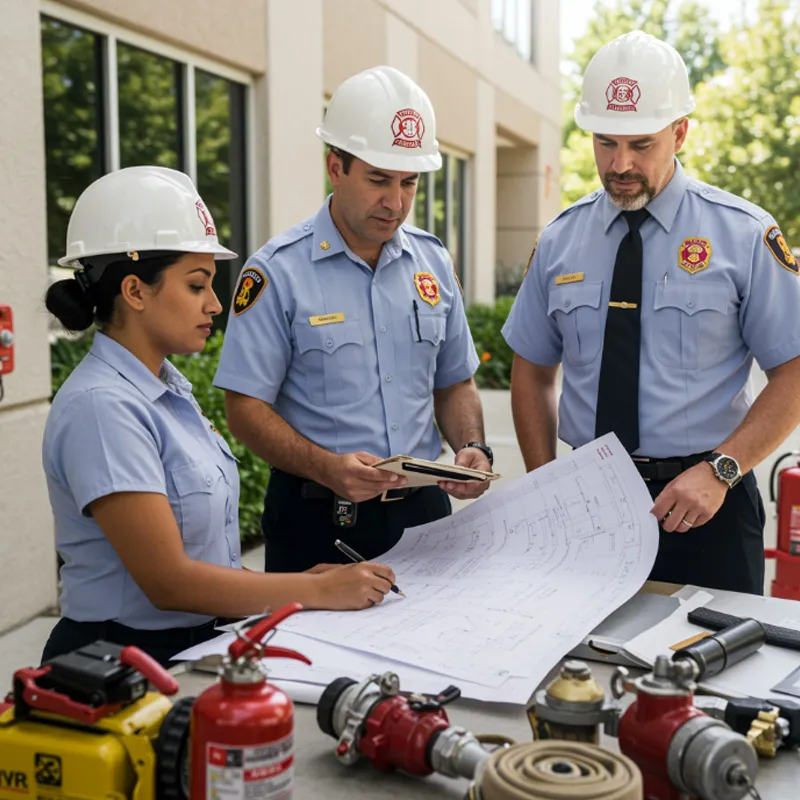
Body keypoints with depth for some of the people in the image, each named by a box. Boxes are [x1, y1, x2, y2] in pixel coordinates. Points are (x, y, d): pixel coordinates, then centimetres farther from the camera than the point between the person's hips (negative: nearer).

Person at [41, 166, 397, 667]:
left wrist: (292, 586, 0)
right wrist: (319, 592, -16)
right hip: (123, 660, -8)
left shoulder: (169, 388, 9)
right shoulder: (101, 407, -18)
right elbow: (169, 581, -20)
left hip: (192, 643, 8)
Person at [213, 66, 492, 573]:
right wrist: (328, 468, -25)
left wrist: (473, 448, -4)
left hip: (423, 509, 5)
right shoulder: (277, 272, -9)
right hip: (319, 518, -4)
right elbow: (246, 408, -11)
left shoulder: (433, 261, 7)